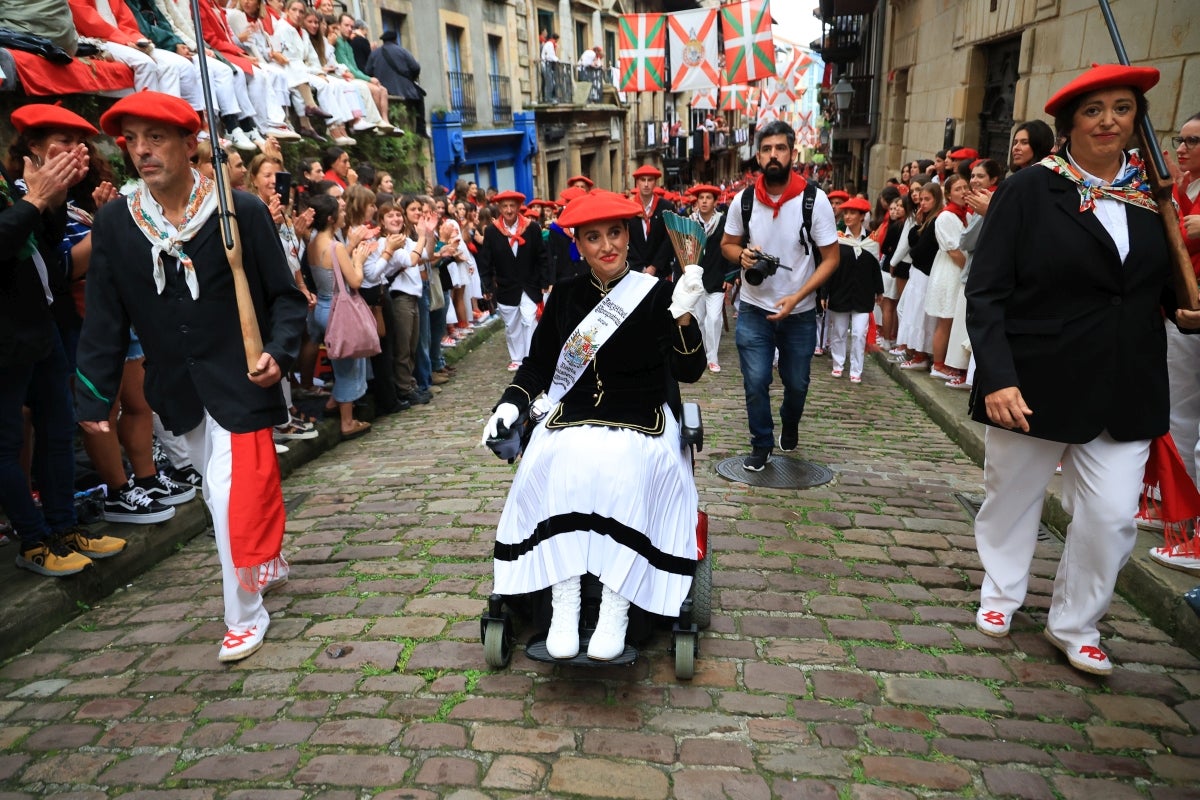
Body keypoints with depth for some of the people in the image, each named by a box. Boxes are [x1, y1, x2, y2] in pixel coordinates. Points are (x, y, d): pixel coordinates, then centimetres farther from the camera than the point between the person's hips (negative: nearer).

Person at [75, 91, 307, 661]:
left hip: (238, 382, -5)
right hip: (177, 390, 5)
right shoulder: (114, 223, 1)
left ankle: (244, 616, 11)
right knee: (221, 489, 19)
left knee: (233, 495, -8)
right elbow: (105, 317, 3)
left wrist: (279, 351, -21)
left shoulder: (242, 212, -9)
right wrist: (92, 397, 1)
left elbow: (285, 296, -5)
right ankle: (267, 559, 44)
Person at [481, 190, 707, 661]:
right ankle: (564, 605, -23)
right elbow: (537, 363, 15)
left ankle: (616, 607, -24)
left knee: (622, 467, -33)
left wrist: (683, 315, -22)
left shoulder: (655, 294, -2)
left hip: (641, 421, -2)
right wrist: (512, 402, -2)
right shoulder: (566, 296, 8)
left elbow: (690, 372, -7)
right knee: (561, 462, -29)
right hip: (571, 416, 2)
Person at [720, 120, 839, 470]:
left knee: (796, 382, 14)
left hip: (800, 312, 0)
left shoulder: (814, 199, -13)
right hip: (753, 309, 1)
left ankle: (790, 424, 46)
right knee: (755, 381, -2)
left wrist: (796, 297, -21)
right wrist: (742, 255, -18)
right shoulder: (743, 199, -7)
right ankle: (762, 444, 20)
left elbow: (831, 258, -10)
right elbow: (727, 244, 7)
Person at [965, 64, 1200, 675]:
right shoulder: (1029, 190, -7)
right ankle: (1001, 592, 36)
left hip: (1125, 388, 4)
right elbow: (986, 293, -12)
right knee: (1013, 493, 12)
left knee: (1113, 514, 4)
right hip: (1036, 381, -3)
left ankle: (1074, 625, 25)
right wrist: (998, 377, -21)